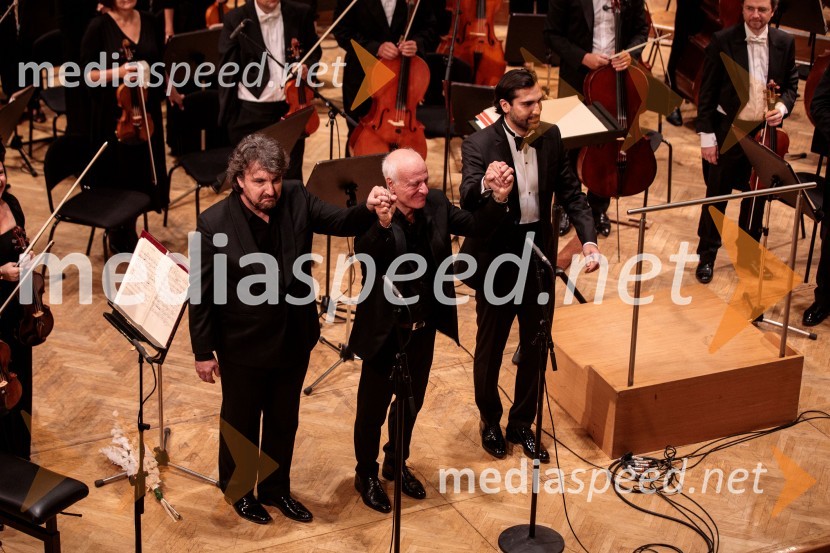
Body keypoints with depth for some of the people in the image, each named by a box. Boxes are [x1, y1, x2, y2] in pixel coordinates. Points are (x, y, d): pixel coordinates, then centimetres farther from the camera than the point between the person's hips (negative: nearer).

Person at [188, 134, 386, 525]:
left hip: (294, 339, 4)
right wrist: (203, 352, -10)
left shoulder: (296, 199, -10)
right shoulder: (214, 223, -20)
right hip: (244, 346, -4)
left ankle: (275, 488, 45)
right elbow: (201, 292, -14)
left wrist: (368, 209, -34)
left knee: (284, 420, 22)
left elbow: (341, 223, -11)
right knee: (241, 423, 19)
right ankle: (238, 489, 44)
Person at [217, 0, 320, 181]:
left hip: (290, 107, 1)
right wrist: (229, 117, -5)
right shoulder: (236, 19, -5)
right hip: (251, 111, -1)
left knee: (291, 176, 9)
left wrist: (307, 66, -8)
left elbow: (314, 50, 16)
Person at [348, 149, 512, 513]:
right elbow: (366, 257, -40)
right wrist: (383, 225, -56)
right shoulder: (373, 217, -24)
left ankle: (397, 464, 45)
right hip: (385, 332, -5)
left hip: (424, 329, 5)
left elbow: (475, 226, -2)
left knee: (411, 402, 23)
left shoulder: (436, 204, -7)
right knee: (373, 408, 13)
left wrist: (499, 199, -18)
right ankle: (366, 475, 34)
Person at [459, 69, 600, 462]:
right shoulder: (479, 145, -18)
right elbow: (467, 203, -30)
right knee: (490, 347, 13)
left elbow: (571, 193, 2)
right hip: (496, 258, -4)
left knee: (535, 345, 14)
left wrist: (589, 240, -13)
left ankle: (522, 424, 33)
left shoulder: (550, 138, -3)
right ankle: (490, 421, 36)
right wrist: (485, 186, -53)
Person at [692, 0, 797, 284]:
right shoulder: (723, 41, -10)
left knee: (756, 196, 15)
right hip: (728, 130, -3)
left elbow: (791, 84, 9)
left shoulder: (784, 43, -1)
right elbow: (707, 91, -7)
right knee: (717, 195, 8)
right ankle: (707, 255, 23)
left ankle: (749, 253, 32)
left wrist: (783, 106, -12)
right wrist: (706, 135, -10)